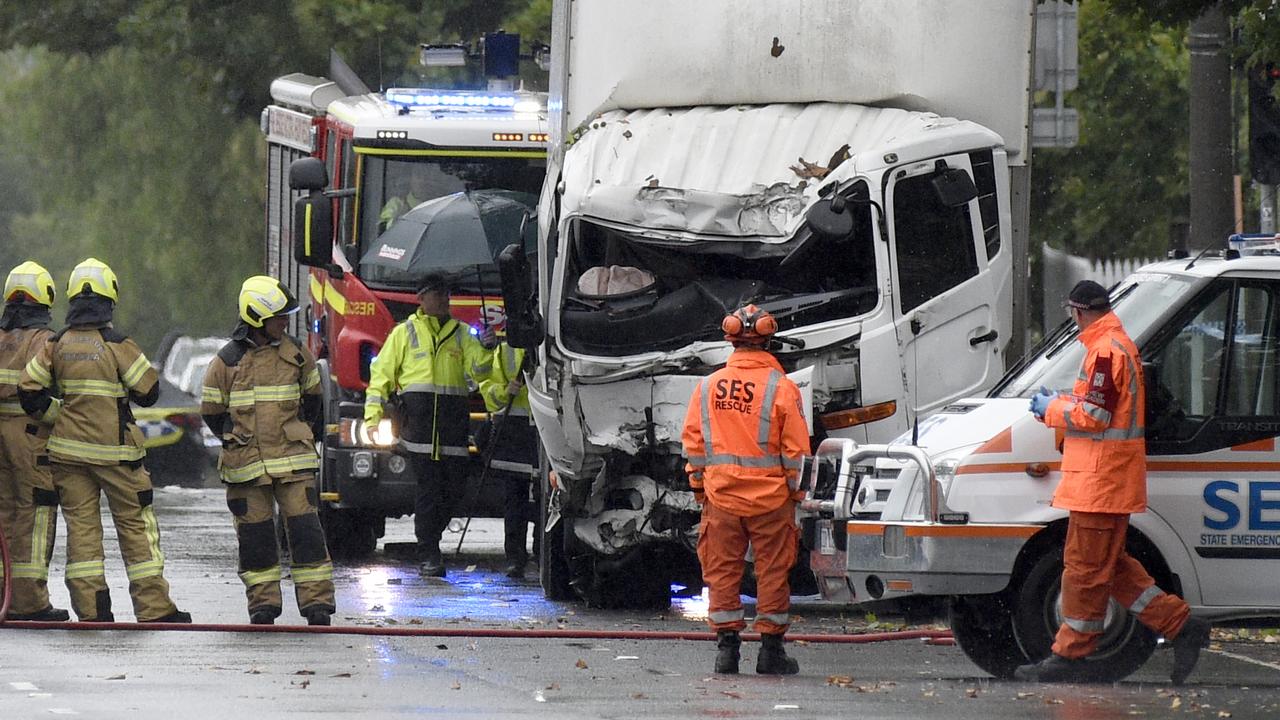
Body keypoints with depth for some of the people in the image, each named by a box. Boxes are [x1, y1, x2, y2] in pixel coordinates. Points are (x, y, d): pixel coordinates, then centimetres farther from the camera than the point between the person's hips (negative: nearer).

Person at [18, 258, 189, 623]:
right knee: (135, 525, 3)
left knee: (81, 525, 6)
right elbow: (148, 391, -6)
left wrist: (47, 417, 15)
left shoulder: (56, 346, 0)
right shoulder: (118, 345, -11)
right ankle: (154, 607, 2)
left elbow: (29, 389, 0)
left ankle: (90, 609, 3)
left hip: (68, 450, 3)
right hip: (115, 452, -3)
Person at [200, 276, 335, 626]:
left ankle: (316, 603, -5)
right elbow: (212, 412, 6)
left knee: (304, 528, -6)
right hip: (246, 465, -1)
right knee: (255, 535, 2)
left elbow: (312, 397, 19)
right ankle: (263, 604, 11)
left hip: (293, 461, 1)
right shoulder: (226, 361, -3)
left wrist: (307, 436, 12)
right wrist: (238, 442, 5)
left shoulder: (296, 355, 5)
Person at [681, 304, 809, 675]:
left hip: (721, 495, 2)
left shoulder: (708, 387, 2)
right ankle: (770, 649, 6)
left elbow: (693, 444, 6)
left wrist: (699, 488, 15)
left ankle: (726, 645, 6)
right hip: (770, 498, -2)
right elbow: (796, 450, -6)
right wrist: (795, 492, 5)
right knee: (772, 571, 5)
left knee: (723, 571, 8)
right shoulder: (782, 388, -7)